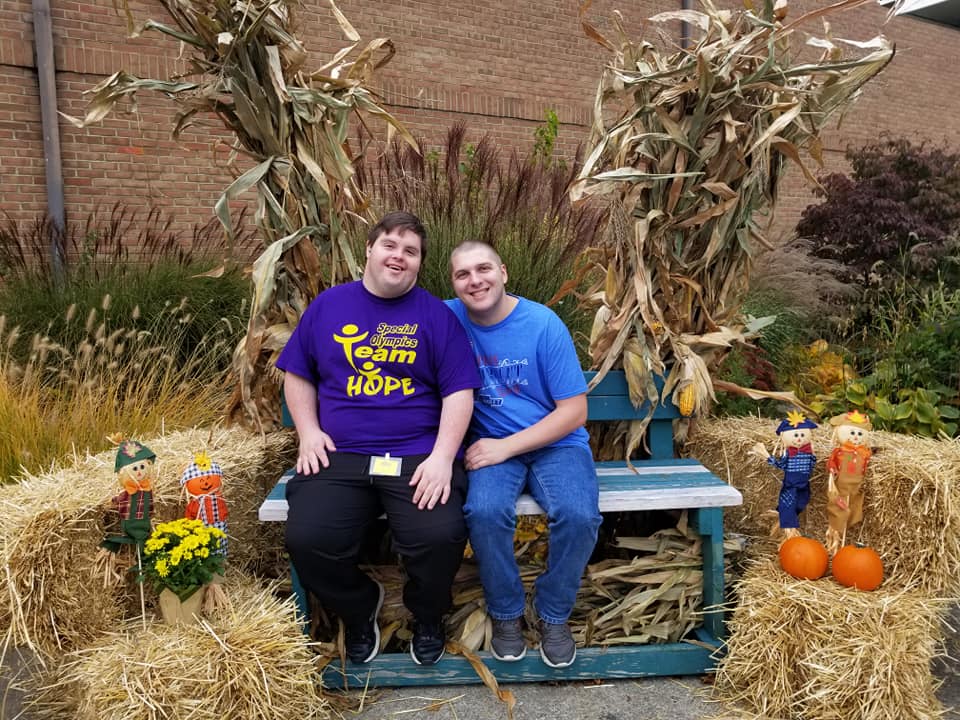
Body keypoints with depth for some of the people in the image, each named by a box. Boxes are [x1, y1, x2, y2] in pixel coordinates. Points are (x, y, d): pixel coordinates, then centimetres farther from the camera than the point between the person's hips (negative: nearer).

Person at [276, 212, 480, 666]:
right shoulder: (329, 305, 12)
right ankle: (359, 609, 15)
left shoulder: (436, 315, 6)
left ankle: (427, 616, 13)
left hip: (418, 455, -1)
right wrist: (308, 432, 2)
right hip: (339, 456, 2)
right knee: (307, 540, -22)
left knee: (441, 536, -26)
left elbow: (459, 391, 0)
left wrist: (442, 456, -13)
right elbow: (297, 374, 17)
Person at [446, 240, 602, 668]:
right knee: (484, 512, -30)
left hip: (556, 443, -1)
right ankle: (506, 612, -1)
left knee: (578, 516, -29)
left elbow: (574, 411, -8)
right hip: (491, 447, 1)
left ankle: (554, 615, 1)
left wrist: (506, 446, -17)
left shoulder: (544, 324, -9)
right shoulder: (448, 318, -2)